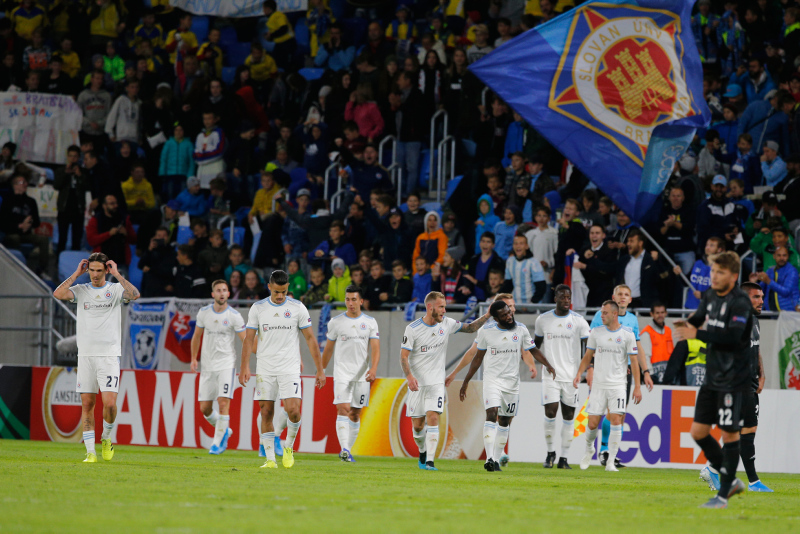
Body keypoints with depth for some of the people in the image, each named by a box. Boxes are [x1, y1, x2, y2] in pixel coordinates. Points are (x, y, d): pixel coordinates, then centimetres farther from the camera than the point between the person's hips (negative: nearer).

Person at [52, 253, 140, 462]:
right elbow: (58, 294, -9)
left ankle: (106, 438, 16)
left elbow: (134, 294, -17)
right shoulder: (81, 290, 8)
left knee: (110, 403, -12)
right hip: (86, 354, 2)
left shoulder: (115, 289, 3)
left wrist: (117, 274, -11)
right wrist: (76, 274, -4)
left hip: (109, 354, -2)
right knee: (87, 404, 1)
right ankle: (90, 451, 6)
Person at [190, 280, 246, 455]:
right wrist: (194, 358, 10)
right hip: (208, 366, 4)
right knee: (204, 407, 3)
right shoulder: (204, 312, 3)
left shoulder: (234, 316, -7)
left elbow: (245, 341, -5)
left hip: (227, 365, -4)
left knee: (223, 403, -15)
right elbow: (197, 336, 16)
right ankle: (224, 430, 29)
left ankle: (219, 442, -5)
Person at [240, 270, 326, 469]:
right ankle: (270, 459, 5)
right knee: (266, 413, -1)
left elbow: (310, 338, 4)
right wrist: (245, 367, -7)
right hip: (264, 369, 1)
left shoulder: (297, 308, 0)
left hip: (290, 368, -1)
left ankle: (289, 446, 11)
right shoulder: (258, 308, 3)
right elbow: (249, 339, 4)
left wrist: (320, 369, 1)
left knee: (293, 410, -15)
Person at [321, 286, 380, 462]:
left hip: (362, 375, 2)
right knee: (343, 409, -17)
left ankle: (348, 450, 19)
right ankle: (344, 449, -26)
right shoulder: (336, 322, 3)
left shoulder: (370, 322, 4)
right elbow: (328, 349, 11)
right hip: (341, 373, -2)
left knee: (355, 414, 7)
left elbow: (375, 348, -3)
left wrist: (373, 368, -19)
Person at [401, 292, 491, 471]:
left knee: (433, 418, -16)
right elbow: (403, 356, -9)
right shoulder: (412, 329, -8)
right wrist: (409, 377, -24)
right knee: (417, 424, 4)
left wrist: (487, 316, 2)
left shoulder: (447, 324, 2)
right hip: (417, 383, -1)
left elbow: (470, 328, 16)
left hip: (436, 382, 1)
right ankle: (423, 452, 33)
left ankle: (430, 461, -18)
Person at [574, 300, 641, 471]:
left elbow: (634, 361, 2)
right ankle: (589, 449, 30)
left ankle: (611, 462, -7)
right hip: (598, 385, 2)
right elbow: (588, 356, 15)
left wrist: (637, 386, -3)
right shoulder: (596, 332, 7)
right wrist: (579, 373, -1)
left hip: (617, 385, -2)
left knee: (616, 421, -13)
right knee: (592, 424, 0)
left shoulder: (627, 335, 0)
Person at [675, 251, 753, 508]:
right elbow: (699, 317, 25)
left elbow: (733, 337, -26)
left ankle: (723, 496, 2)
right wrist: (687, 324, 1)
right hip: (712, 376, 9)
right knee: (698, 431, 9)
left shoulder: (740, 302, -16)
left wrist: (697, 334, -25)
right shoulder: (711, 296, 9)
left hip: (733, 378, -9)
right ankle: (731, 481, 23)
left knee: (729, 433, -4)